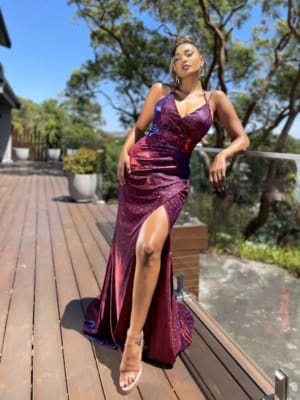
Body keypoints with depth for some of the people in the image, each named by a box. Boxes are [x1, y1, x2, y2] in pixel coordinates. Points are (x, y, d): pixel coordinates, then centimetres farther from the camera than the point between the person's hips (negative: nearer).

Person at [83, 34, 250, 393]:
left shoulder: (215, 100, 9)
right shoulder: (159, 91, 11)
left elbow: (242, 138, 6)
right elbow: (138, 128, 11)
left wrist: (223, 155, -14)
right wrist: (125, 152, -8)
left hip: (172, 177, -2)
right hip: (139, 168, 3)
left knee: (149, 248, -24)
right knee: (128, 244, 9)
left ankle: (135, 337, -10)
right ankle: (121, 319, 36)